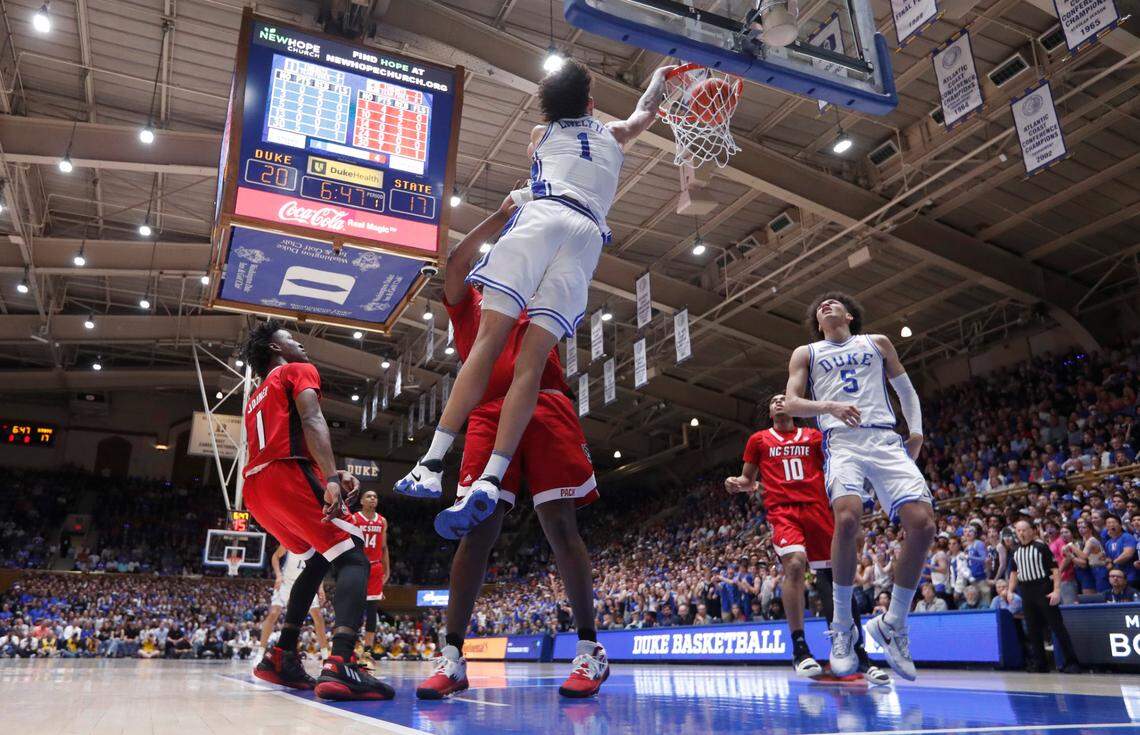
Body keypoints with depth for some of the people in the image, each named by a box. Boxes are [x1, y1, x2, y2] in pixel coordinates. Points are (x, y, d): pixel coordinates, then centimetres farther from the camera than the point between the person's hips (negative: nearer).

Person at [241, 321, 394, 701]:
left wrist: (329, 477, 25)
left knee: (318, 561, 25)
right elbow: (312, 422, -10)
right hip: (287, 474, -9)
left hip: (256, 488, 9)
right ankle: (340, 666, -32)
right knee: (353, 559, -12)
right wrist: (332, 478, -24)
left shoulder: (256, 397, 34)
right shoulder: (298, 370, 10)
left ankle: (281, 657, 22)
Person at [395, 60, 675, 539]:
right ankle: (491, 478, -23)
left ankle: (433, 463, -21)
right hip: (587, 232, 1)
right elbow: (647, 111, 57)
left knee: (488, 340, -12)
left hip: (540, 214, -1)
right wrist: (661, 75, 75)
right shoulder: (612, 134, 35)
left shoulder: (541, 134, 31)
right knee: (531, 360, -10)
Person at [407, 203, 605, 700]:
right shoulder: (468, 304, 25)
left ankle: (591, 649, 1)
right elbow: (455, 263, 9)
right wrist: (500, 219, 7)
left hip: (546, 409, 1)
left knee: (560, 524, -5)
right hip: (490, 414, 0)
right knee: (478, 529, -10)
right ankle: (452, 657, -6)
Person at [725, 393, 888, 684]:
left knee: (834, 575, 1)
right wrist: (737, 483, -4)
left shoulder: (813, 436, 18)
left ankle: (859, 654, 13)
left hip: (816, 508, 2)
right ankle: (800, 649, -22)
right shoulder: (759, 439, 16)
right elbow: (748, 480, 18)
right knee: (795, 563, -28)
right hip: (782, 510, -2)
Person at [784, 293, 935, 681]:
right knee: (847, 517, -30)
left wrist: (916, 432, 10)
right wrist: (829, 406, -13)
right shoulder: (806, 353, 19)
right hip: (842, 441, -2)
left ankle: (893, 624, 2)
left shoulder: (877, 343, 23)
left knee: (922, 523, -17)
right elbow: (791, 403, 7)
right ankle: (842, 627, -13)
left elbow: (906, 390, 27)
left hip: (886, 439, 2)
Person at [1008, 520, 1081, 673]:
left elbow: (1055, 569, -10)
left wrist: (1056, 590, -18)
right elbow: (1014, 572, 21)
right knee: (1032, 630, 8)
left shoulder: (1041, 546, -6)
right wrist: (1010, 591, 13)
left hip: (1044, 590, -6)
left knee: (1057, 626, -4)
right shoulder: (1016, 551, 11)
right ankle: (1039, 663, 16)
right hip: (1026, 592, 6)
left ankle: (1071, 662, 3)